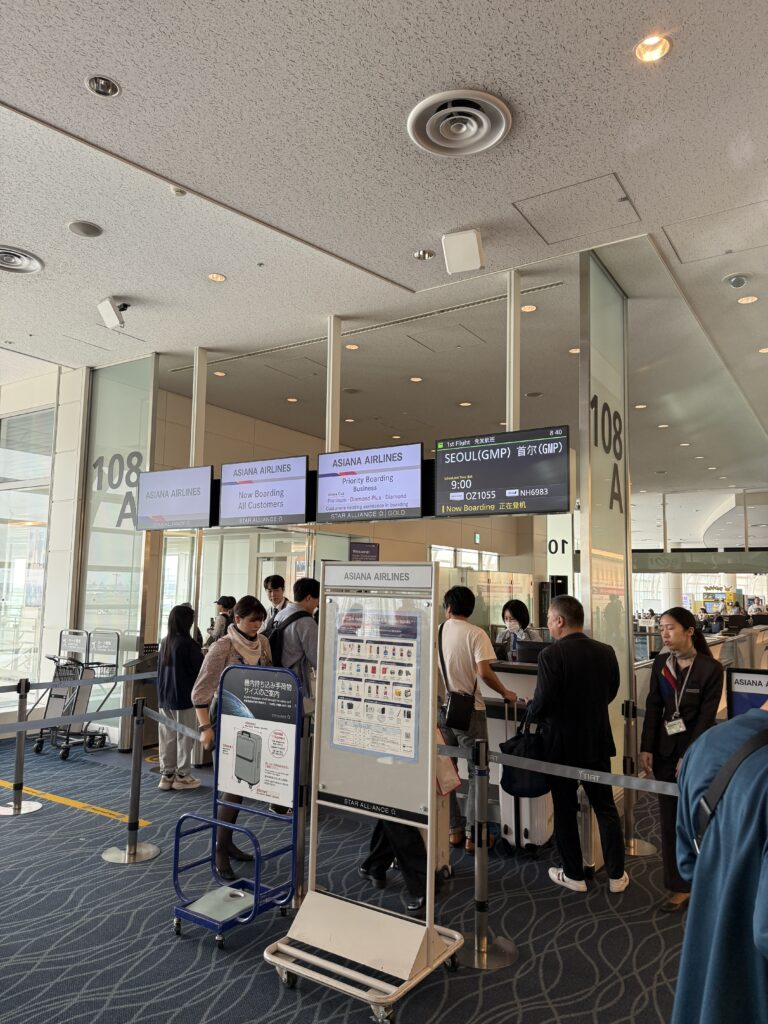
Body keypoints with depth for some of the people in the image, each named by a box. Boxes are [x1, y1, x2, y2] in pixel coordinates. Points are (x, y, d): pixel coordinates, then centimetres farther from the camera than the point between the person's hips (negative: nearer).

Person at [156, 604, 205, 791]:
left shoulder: (165, 642, 6)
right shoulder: (187, 643, -16)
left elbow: (161, 669, 15)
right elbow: (201, 669, -10)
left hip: (164, 698, 7)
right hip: (184, 698, -7)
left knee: (166, 737, 11)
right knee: (184, 737, 4)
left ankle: (167, 774, 17)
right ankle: (182, 776, 10)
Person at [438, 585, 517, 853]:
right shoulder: (475, 634, -10)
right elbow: (484, 672, -19)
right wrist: (505, 693, -3)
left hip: (440, 708, 4)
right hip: (468, 710, -4)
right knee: (477, 772, 8)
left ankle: (453, 830, 22)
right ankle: (472, 835, 10)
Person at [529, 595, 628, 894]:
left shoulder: (551, 655, -22)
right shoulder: (606, 652, -4)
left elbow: (542, 703, -25)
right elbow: (610, 693, 8)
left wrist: (532, 711, -3)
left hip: (563, 744, -4)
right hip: (598, 742, 5)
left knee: (565, 811, 12)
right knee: (605, 808, 17)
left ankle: (574, 875, 23)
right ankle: (616, 875, 25)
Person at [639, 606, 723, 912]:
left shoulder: (711, 668, -14)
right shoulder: (661, 663, 0)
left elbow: (706, 717, -14)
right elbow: (653, 707, 1)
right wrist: (647, 748, -4)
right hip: (665, 749, 4)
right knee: (670, 818, 8)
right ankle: (678, 884, 21)